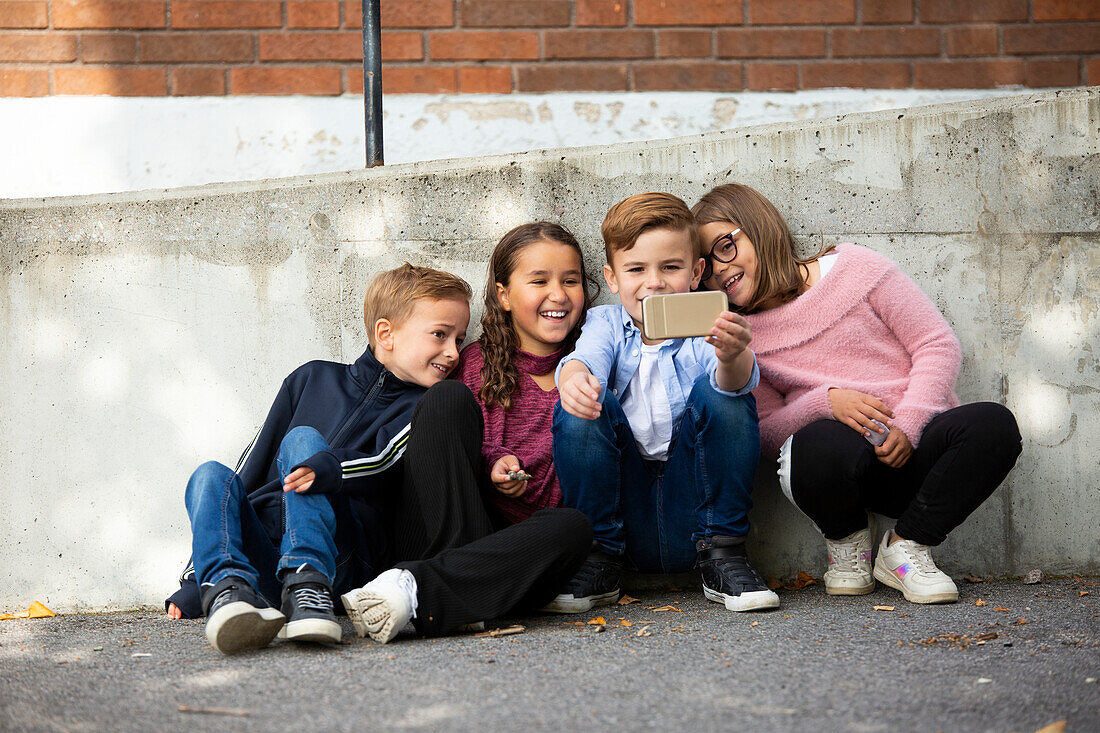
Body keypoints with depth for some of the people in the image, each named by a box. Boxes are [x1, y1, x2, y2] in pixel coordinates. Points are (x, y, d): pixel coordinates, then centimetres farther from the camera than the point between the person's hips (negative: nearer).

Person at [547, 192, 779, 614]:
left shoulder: (704, 329, 3)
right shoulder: (606, 324, 9)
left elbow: (737, 381, -19)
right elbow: (587, 356, -15)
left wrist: (733, 358, -45)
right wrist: (574, 378, -41)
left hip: (692, 513, -1)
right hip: (623, 515, 1)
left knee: (720, 395, -20)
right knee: (582, 406, -20)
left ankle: (722, 556, -12)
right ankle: (598, 562, -10)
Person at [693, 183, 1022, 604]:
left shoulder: (852, 268, 5)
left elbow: (937, 343, 2)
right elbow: (765, 433, 4)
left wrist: (907, 425, -12)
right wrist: (825, 402, -16)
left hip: (911, 445, 1)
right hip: (845, 463, -1)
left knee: (993, 424, -30)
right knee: (816, 446, -38)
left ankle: (905, 547, -9)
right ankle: (845, 540, -2)